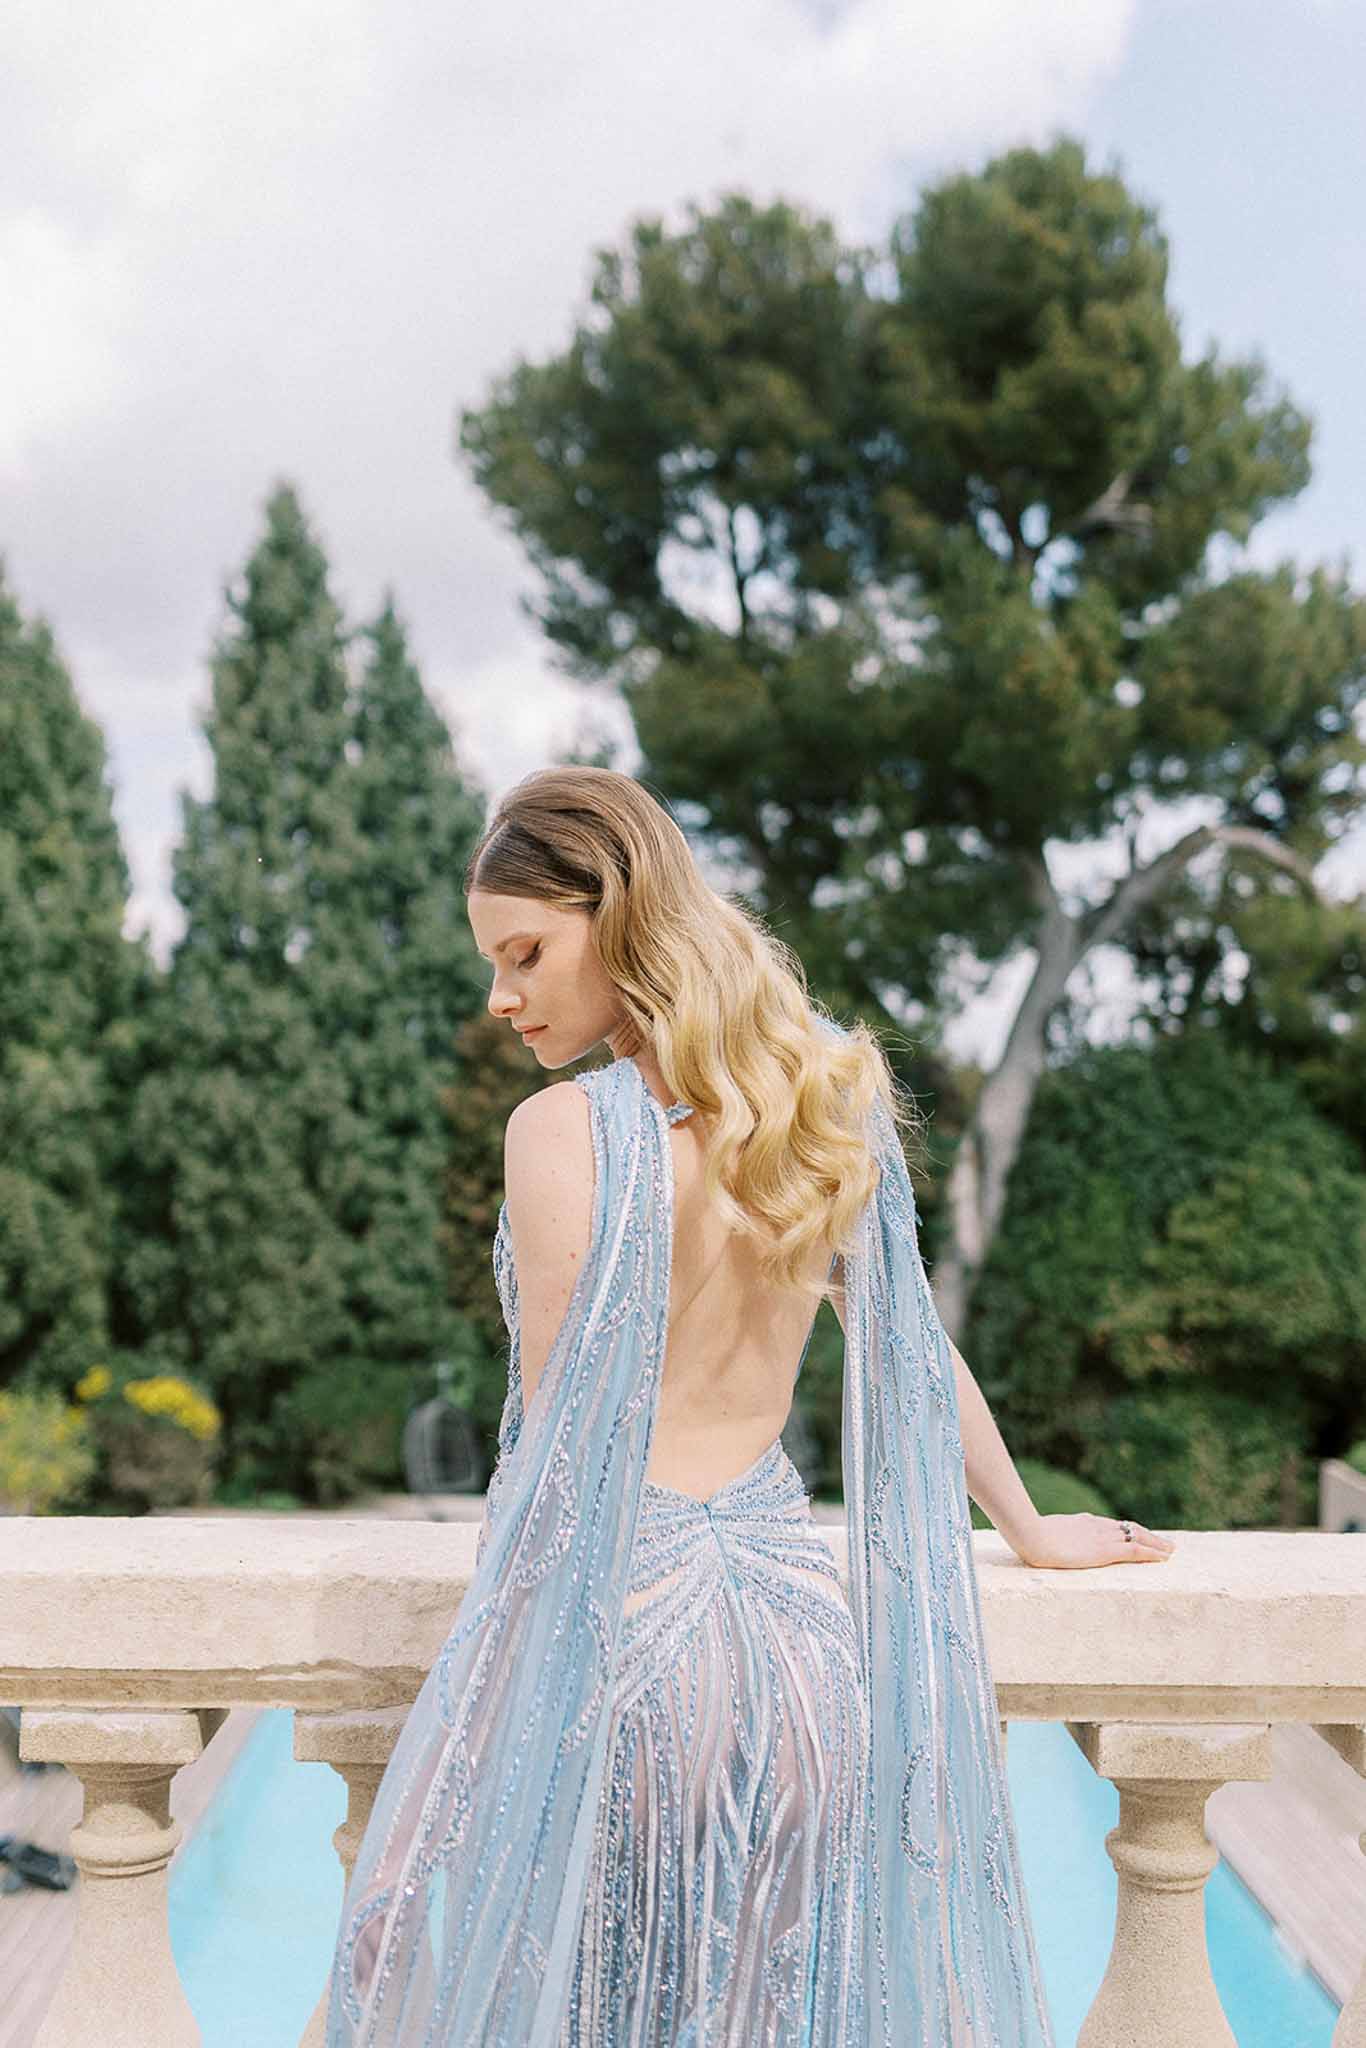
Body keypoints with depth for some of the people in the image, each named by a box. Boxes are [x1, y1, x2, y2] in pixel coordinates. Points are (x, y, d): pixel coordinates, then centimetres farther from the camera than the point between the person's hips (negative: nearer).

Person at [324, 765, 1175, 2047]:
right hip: (797, 1616, 6)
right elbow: (916, 1347, 13)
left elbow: (557, 1444, -13)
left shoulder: (563, 1133, -16)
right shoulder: (824, 1097, 2)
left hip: (613, 1628, -6)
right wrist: (1028, 1527, 28)